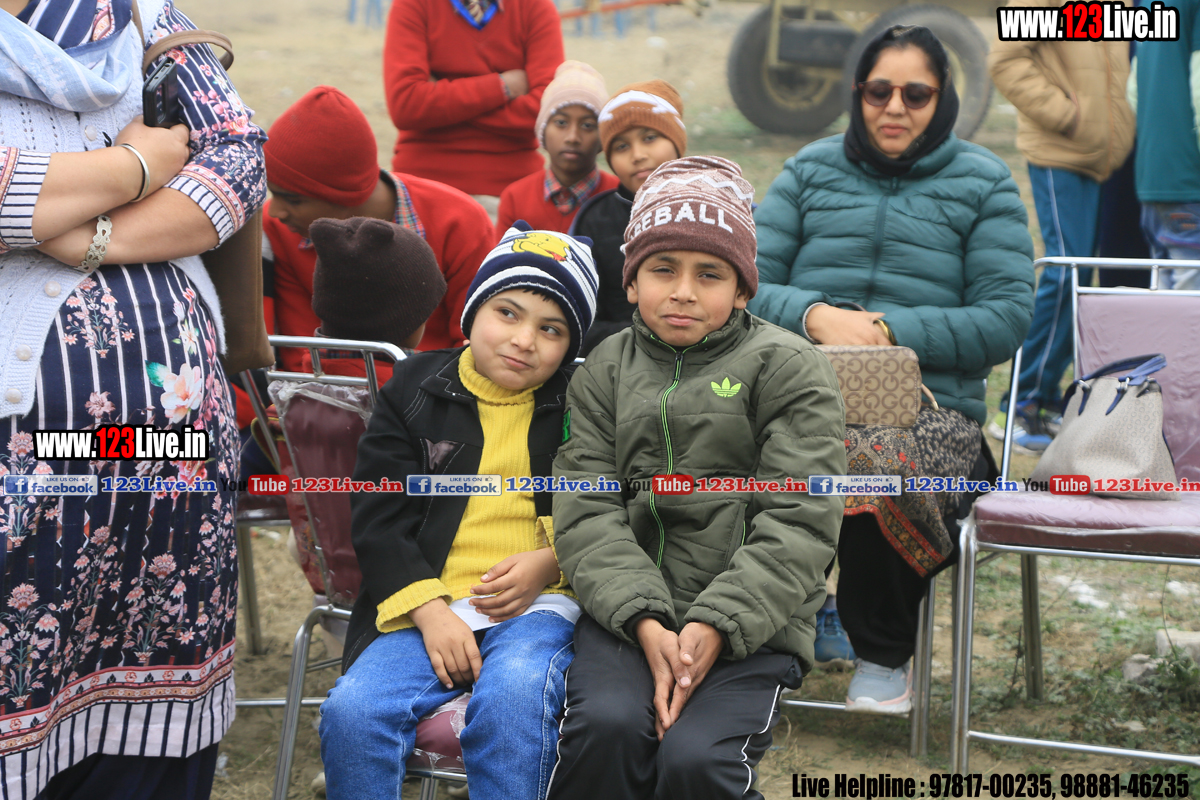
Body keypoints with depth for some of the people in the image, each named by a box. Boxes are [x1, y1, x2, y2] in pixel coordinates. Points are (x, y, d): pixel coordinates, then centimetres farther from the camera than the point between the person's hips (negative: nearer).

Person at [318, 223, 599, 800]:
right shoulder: (414, 389, 10)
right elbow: (377, 520, 4)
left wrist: (550, 561, -8)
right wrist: (430, 610, -10)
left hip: (539, 603, -1)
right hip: (423, 604, 1)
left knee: (514, 695, -34)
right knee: (351, 711, -25)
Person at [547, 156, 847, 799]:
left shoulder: (787, 367, 5)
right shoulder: (604, 371, 13)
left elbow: (799, 520, -4)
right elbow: (586, 511, 2)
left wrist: (716, 627, -17)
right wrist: (646, 624, -15)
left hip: (751, 619, -2)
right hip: (628, 611, 2)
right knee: (606, 724, -27)